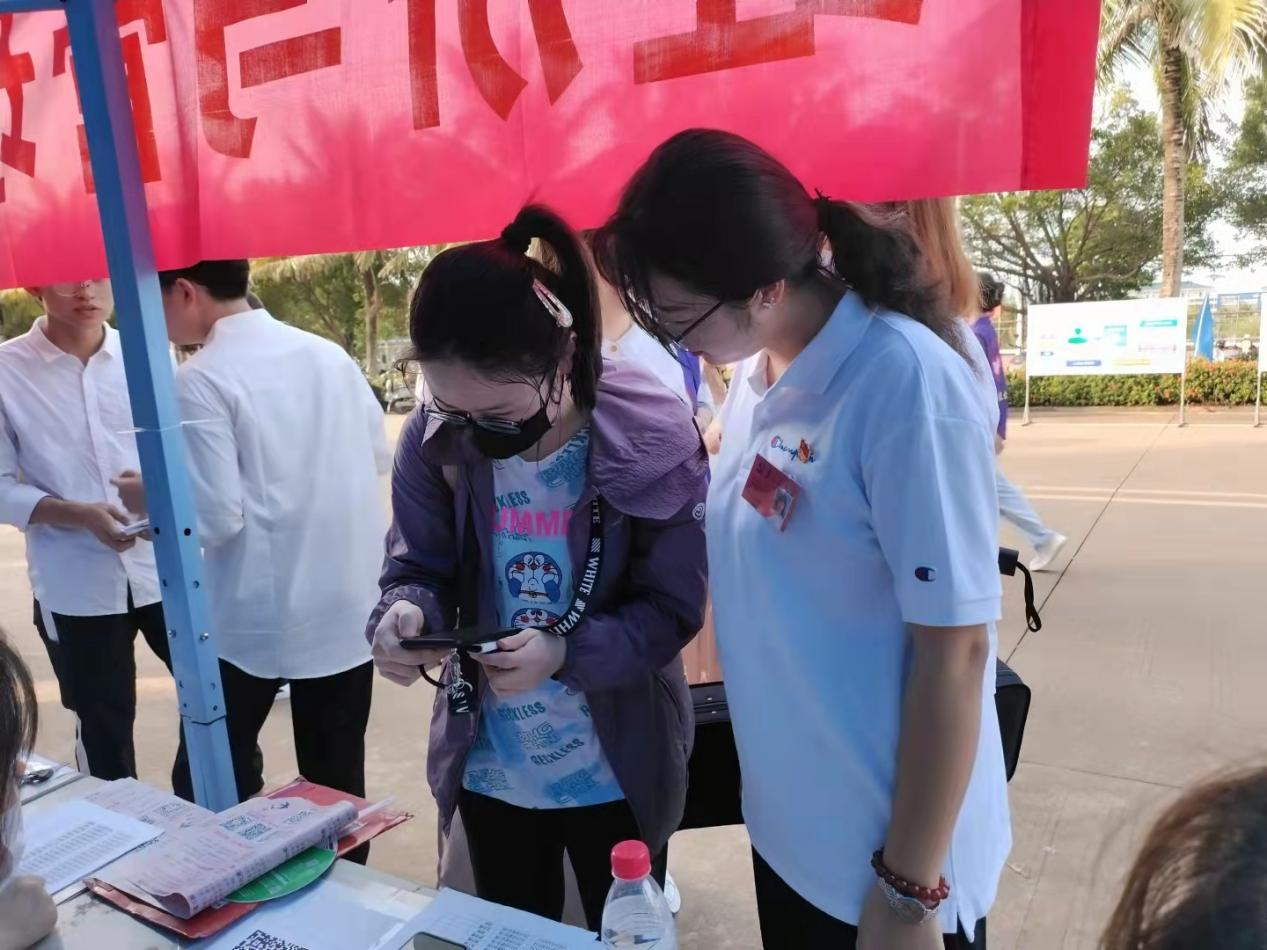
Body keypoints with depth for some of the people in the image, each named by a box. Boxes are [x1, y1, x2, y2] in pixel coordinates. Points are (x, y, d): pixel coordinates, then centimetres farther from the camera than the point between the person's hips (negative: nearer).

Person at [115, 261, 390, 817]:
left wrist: (146, 498, 1)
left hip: (256, 620, -5)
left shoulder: (201, 381, -13)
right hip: (349, 610, 5)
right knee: (337, 783, 16)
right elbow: (379, 458, 13)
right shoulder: (331, 355, 3)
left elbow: (217, 518, -17)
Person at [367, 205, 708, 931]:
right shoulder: (433, 440, -12)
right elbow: (420, 568, -2)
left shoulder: (654, 435, -22)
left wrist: (565, 653, -32)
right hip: (489, 770, 3)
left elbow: (674, 607, -16)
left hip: (618, 770, -3)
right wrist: (405, 615, -25)